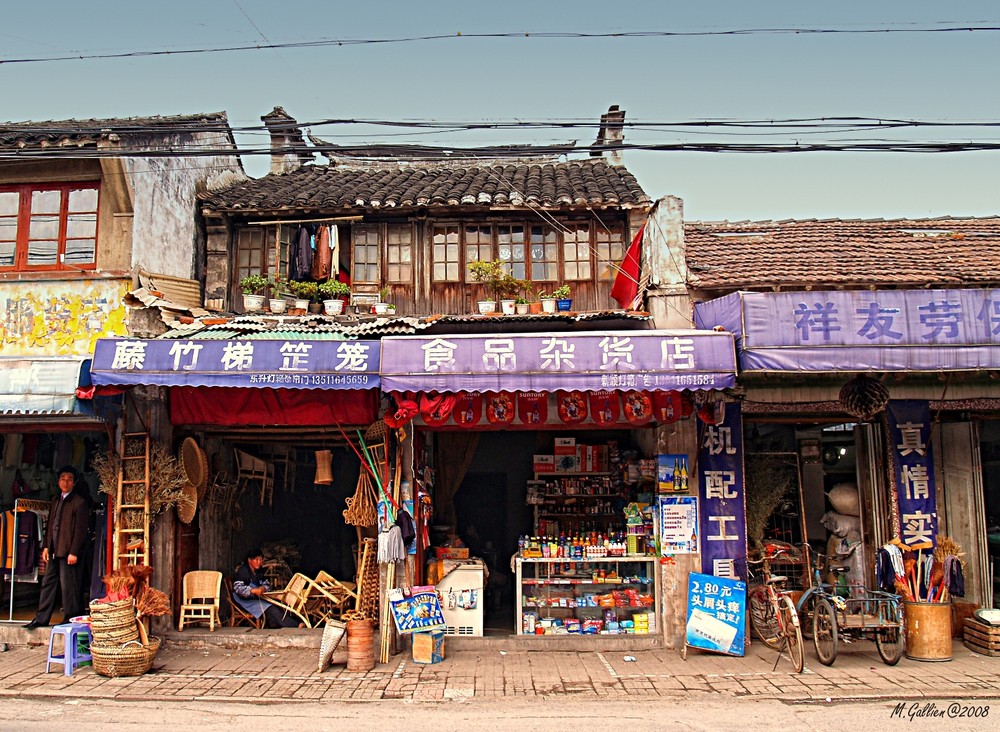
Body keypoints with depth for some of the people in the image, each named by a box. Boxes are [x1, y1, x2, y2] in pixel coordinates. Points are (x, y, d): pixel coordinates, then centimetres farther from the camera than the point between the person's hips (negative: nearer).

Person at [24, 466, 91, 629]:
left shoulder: (80, 502, -8)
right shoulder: (56, 500, 16)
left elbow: (80, 530, -13)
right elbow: (50, 525, 18)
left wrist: (73, 552, -17)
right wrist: (46, 546, 10)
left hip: (68, 551, -8)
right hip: (54, 551, 8)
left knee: (68, 585, -3)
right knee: (48, 583, 12)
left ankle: (70, 619, 5)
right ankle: (41, 618, 20)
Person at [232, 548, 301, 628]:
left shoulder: (258, 572, 15)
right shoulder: (242, 571, -10)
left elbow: (267, 584, 17)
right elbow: (237, 588, -24)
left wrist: (263, 588, -9)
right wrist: (254, 590, -39)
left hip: (257, 598, 8)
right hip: (244, 600, -8)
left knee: (276, 605, -22)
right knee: (270, 608, -28)